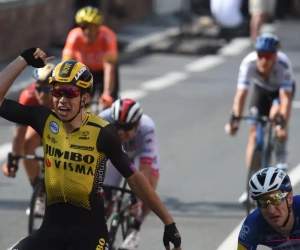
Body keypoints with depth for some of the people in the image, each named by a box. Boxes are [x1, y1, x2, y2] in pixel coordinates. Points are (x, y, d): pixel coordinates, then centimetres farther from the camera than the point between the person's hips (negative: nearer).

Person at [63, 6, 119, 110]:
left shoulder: (107, 37, -36)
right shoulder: (74, 37, -32)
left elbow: (110, 67, -42)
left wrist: (107, 95, -53)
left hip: (103, 69, -1)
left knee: (109, 104, -12)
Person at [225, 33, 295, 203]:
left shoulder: (283, 64, -39)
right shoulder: (248, 63, -34)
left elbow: (285, 98, -42)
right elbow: (241, 94, -35)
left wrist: (283, 126, -50)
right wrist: (235, 121, -45)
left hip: (282, 89, -2)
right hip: (261, 89, 2)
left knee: (275, 115, -33)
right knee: (254, 134, -5)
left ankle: (281, 152, -5)